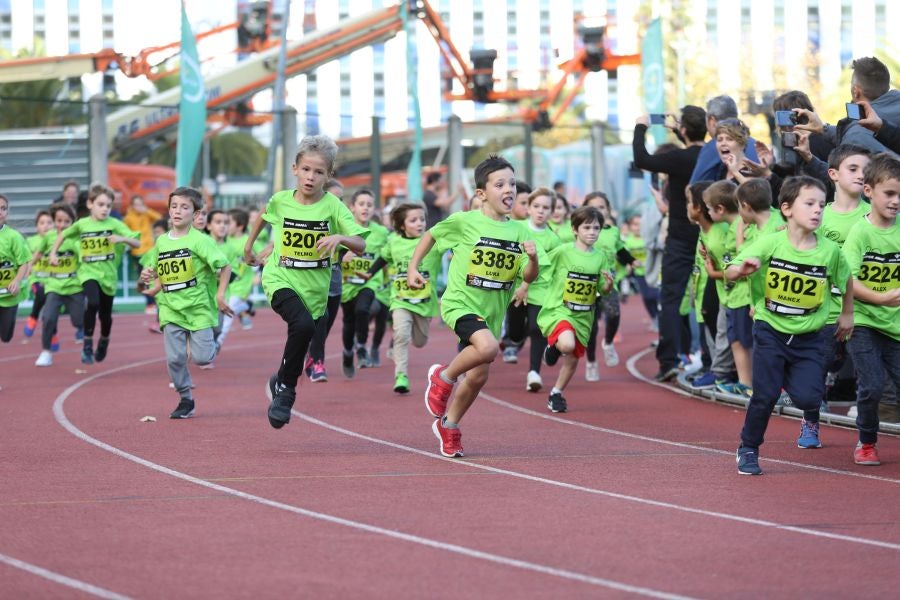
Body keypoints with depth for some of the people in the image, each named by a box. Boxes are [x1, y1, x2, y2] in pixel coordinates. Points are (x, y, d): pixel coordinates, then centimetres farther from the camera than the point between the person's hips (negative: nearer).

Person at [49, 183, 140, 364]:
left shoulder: (114, 224, -5)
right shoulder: (81, 224, -2)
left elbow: (137, 243, -9)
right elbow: (63, 235, 16)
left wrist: (122, 238, -27)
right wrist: (53, 253, 7)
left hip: (108, 273, 1)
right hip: (88, 272, -1)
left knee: (105, 314, 13)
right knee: (93, 302, -29)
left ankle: (104, 341, 45)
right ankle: (87, 345, -17)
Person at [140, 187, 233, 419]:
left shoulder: (200, 240, -8)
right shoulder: (161, 242, 8)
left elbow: (225, 267, -6)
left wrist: (220, 296, -11)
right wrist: (149, 277, 0)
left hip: (199, 307, -4)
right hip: (171, 310, 4)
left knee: (201, 358, -8)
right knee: (174, 358, -4)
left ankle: (213, 343, 27)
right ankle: (185, 400, 11)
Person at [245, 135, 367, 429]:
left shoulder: (333, 205, -9)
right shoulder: (280, 200, -5)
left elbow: (361, 245, -14)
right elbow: (264, 215, 20)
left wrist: (340, 237, -33)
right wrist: (249, 244, 27)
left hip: (314, 287, 2)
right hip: (280, 280, -2)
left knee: (301, 341, 10)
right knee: (304, 325, -27)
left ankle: (282, 383, 40)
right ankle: (285, 388, -11)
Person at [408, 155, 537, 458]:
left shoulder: (517, 231, 1)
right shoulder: (463, 222, -10)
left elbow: (528, 277, 2)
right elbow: (430, 236, 6)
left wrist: (533, 259, -18)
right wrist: (413, 268, 1)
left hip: (492, 312, 6)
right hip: (460, 303, -6)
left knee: (479, 375, 9)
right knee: (488, 347, -32)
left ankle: (449, 425, 34)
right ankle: (443, 378, -4)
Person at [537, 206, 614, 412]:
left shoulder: (601, 257, 2)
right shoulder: (562, 251, -11)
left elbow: (603, 290, 7)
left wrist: (608, 284, -15)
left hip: (583, 316, 5)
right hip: (557, 309, -5)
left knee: (573, 359, 11)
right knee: (567, 344, -31)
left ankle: (556, 394, 33)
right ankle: (553, 346, 6)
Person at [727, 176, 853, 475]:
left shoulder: (830, 250, -9)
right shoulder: (770, 243, -12)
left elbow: (846, 279, 10)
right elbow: (730, 273, -11)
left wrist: (847, 315, 19)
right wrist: (743, 269, -33)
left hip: (808, 337, 1)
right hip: (770, 330, -1)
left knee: (806, 396, -13)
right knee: (765, 394, -6)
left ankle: (811, 414, 25)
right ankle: (748, 450, 16)